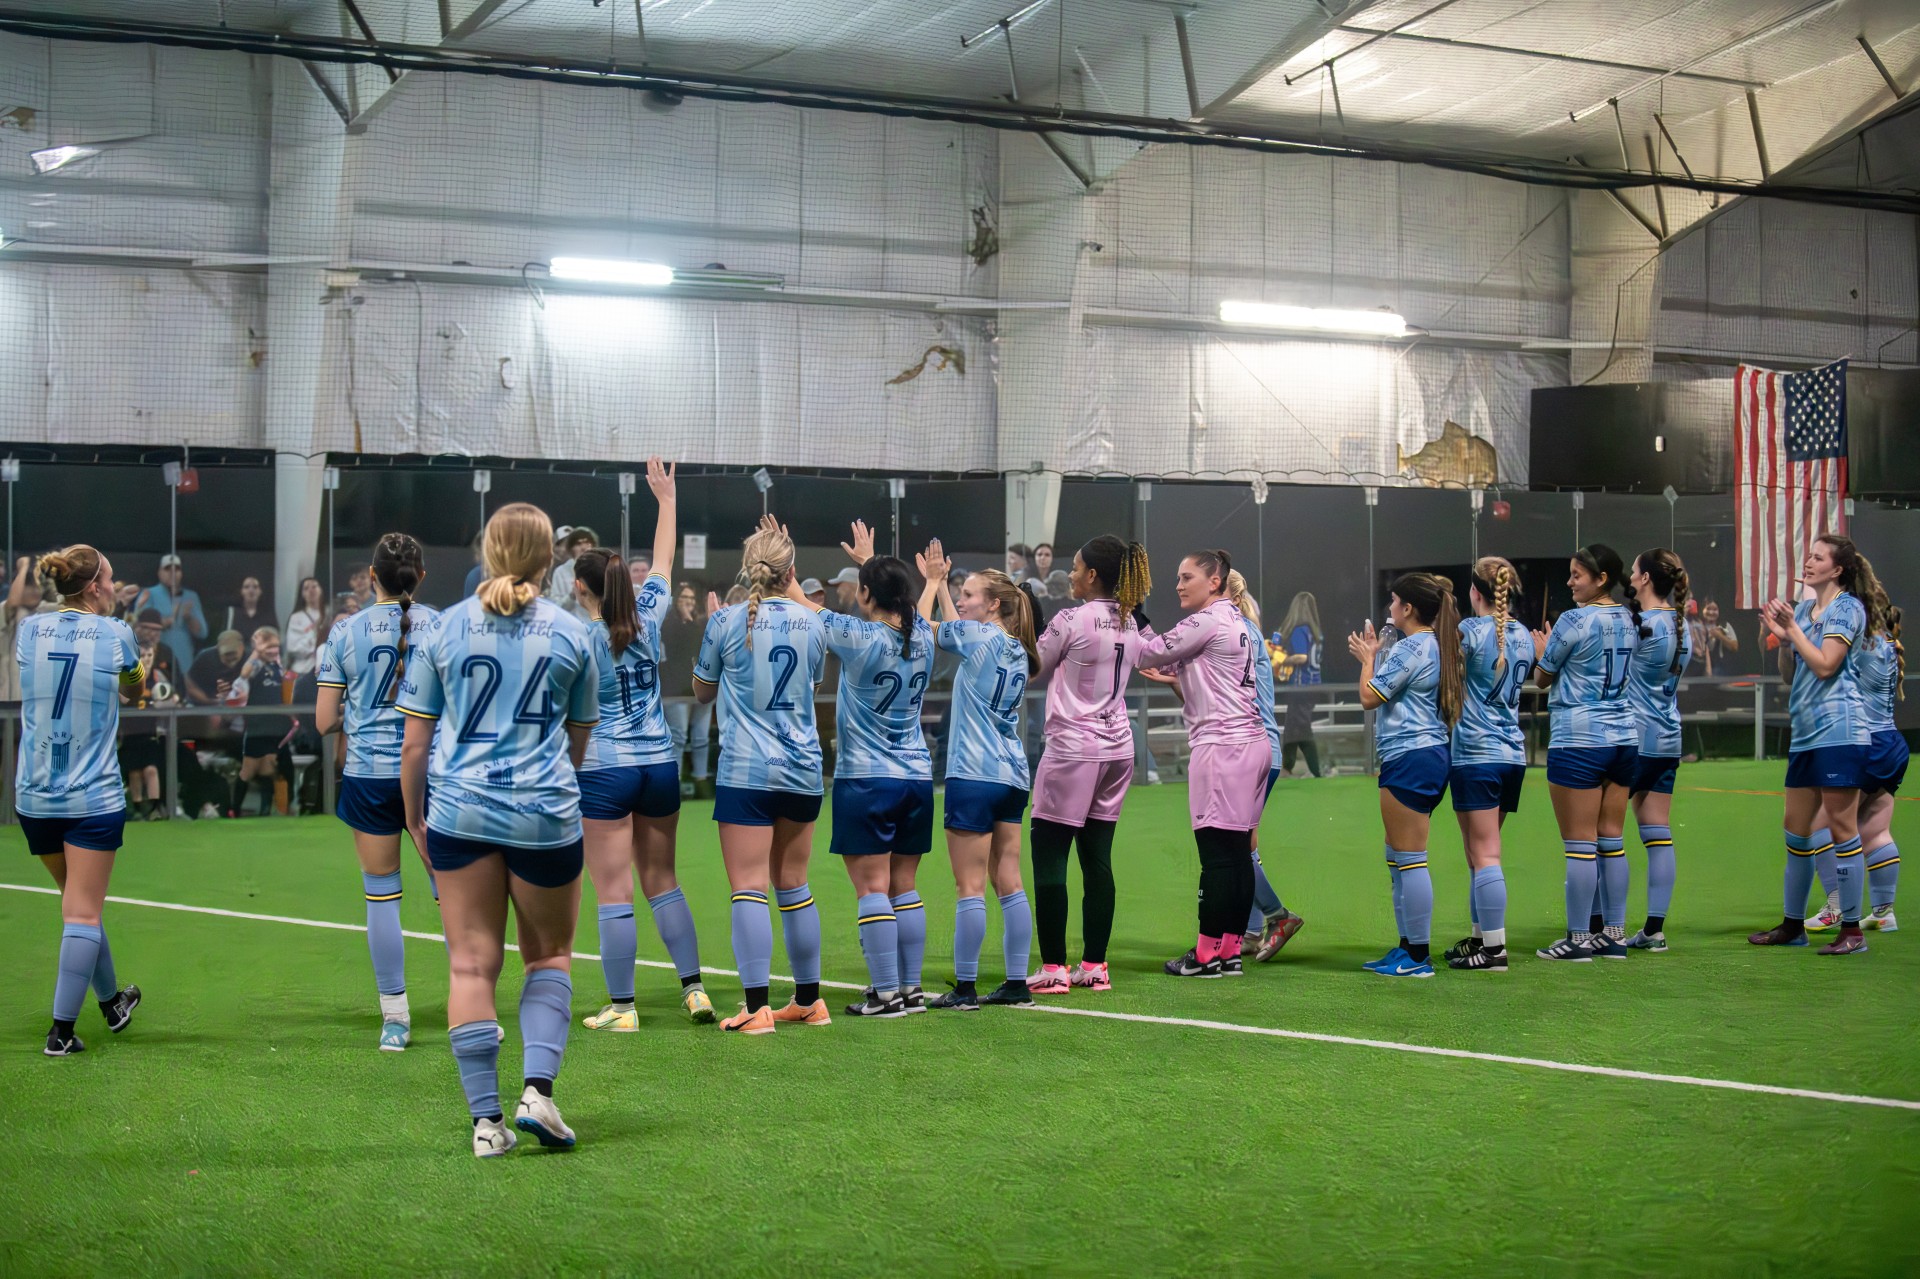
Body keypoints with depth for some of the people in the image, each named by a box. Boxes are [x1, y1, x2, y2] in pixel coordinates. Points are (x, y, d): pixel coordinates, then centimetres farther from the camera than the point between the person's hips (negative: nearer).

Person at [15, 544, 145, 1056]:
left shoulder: (30, 630, 1)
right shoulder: (116, 634, -7)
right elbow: (135, 687, 14)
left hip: (34, 798, 4)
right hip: (94, 798, -4)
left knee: (79, 903, 19)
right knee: (82, 914, -1)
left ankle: (112, 1003, 34)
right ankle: (61, 1030, -4)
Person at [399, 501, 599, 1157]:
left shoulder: (442, 630, 2)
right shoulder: (571, 634, 2)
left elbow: (414, 742, 3)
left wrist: (415, 818, 15)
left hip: (460, 809, 0)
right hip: (545, 811, 0)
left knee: (472, 963, 4)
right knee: (549, 955, 15)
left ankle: (486, 1118, 2)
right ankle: (538, 1089, -1)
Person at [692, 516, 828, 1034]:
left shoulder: (726, 621, -5)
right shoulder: (811, 623, 4)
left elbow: (702, 691, 9)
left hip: (746, 772, -4)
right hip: (802, 769, 4)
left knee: (749, 888, -6)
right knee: (793, 884, 14)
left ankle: (757, 1007, -13)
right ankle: (809, 1000, 21)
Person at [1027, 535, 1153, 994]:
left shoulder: (1071, 620, -12)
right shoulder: (1130, 623, 9)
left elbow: (1031, 668, -1)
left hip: (1072, 749, -7)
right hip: (1117, 748, 7)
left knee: (1048, 857, -2)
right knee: (1098, 859, 9)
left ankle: (1053, 968, -4)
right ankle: (1095, 966, 9)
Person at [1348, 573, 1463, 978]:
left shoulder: (1410, 648, -15)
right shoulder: (1436, 644, 15)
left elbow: (1369, 697, -12)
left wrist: (1367, 657, 4)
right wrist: (1375, 654, 22)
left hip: (1410, 759, -11)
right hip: (1430, 756, 11)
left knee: (1409, 859, -7)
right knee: (1398, 858, 17)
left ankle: (1418, 956, -5)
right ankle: (1408, 947, 21)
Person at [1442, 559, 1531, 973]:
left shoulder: (1471, 631, -11)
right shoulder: (1523, 636, 11)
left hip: (1476, 754, -7)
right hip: (1513, 754, 7)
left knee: (1485, 855, -7)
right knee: (1480, 853, 17)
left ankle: (1494, 950, -8)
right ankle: (1481, 936, 23)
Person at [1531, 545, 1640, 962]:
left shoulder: (1574, 621, -12)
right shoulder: (1629, 621, 9)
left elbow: (1542, 677, -1)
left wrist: (1541, 651, 20)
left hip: (1578, 740, -7)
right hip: (1624, 737, 7)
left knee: (1580, 844, -3)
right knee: (1612, 840, 10)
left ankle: (1578, 939, 0)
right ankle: (1614, 934, 13)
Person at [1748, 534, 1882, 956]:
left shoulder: (1847, 608, -6)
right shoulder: (1804, 609, 16)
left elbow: (1824, 665, -16)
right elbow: (1789, 676, 18)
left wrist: (1792, 628, -10)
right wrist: (1781, 637, 3)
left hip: (1839, 731, -8)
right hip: (1805, 734, 9)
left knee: (1841, 829, -7)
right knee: (1796, 829, 12)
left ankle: (1852, 931, -3)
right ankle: (1793, 925, 22)